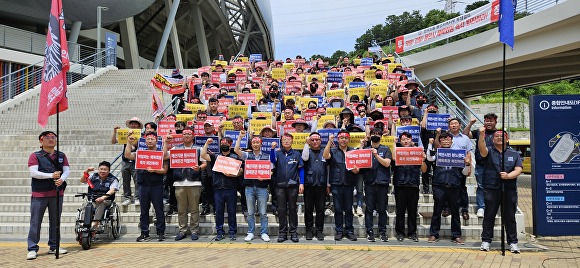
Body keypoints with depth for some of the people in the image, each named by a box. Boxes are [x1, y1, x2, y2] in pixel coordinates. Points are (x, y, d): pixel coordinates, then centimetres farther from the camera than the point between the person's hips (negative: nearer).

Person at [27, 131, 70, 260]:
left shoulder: (61, 156, 12)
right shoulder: (35, 156, 2)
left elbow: (67, 170, 3)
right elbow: (33, 172, -10)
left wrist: (62, 179, -19)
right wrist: (51, 175, -21)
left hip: (57, 193, 3)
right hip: (39, 194, -3)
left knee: (55, 221, 10)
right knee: (35, 222, -2)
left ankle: (54, 247, 20)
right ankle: (32, 249, 3)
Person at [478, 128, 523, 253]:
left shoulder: (514, 154, 13)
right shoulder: (489, 151, 7)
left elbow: (518, 170, 3)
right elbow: (482, 149, -17)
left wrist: (508, 175, -16)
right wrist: (482, 135, -34)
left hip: (509, 190, 1)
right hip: (491, 189, -1)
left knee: (509, 217, 5)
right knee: (489, 216, 3)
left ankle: (513, 242, 13)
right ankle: (486, 241, 11)